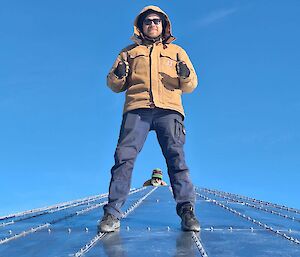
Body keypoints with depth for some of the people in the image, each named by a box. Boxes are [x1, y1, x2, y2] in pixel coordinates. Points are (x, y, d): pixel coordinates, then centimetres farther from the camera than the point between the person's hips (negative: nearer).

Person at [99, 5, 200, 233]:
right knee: (124, 156, -13)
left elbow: (190, 86, 18)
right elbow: (114, 85, 21)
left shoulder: (176, 51, 26)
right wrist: (118, 75, -2)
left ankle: (187, 210, -10)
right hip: (137, 109, 0)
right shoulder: (130, 52, 26)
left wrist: (186, 75, -6)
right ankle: (112, 213, -10)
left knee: (176, 157, -12)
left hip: (169, 109, 0)